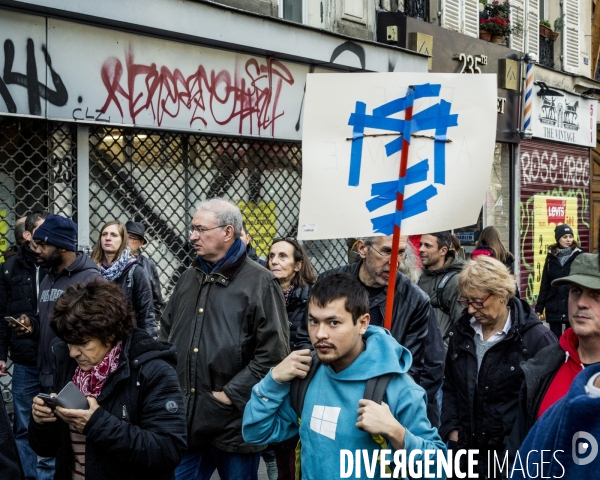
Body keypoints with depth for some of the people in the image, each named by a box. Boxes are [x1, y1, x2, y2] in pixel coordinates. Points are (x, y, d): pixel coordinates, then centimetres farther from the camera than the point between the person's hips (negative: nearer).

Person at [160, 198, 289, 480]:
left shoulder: (260, 283, -9)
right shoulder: (189, 279, 13)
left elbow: (273, 353, -15)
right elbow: (166, 335, 21)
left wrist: (231, 395, -15)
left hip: (234, 423, -5)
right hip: (184, 418, 6)